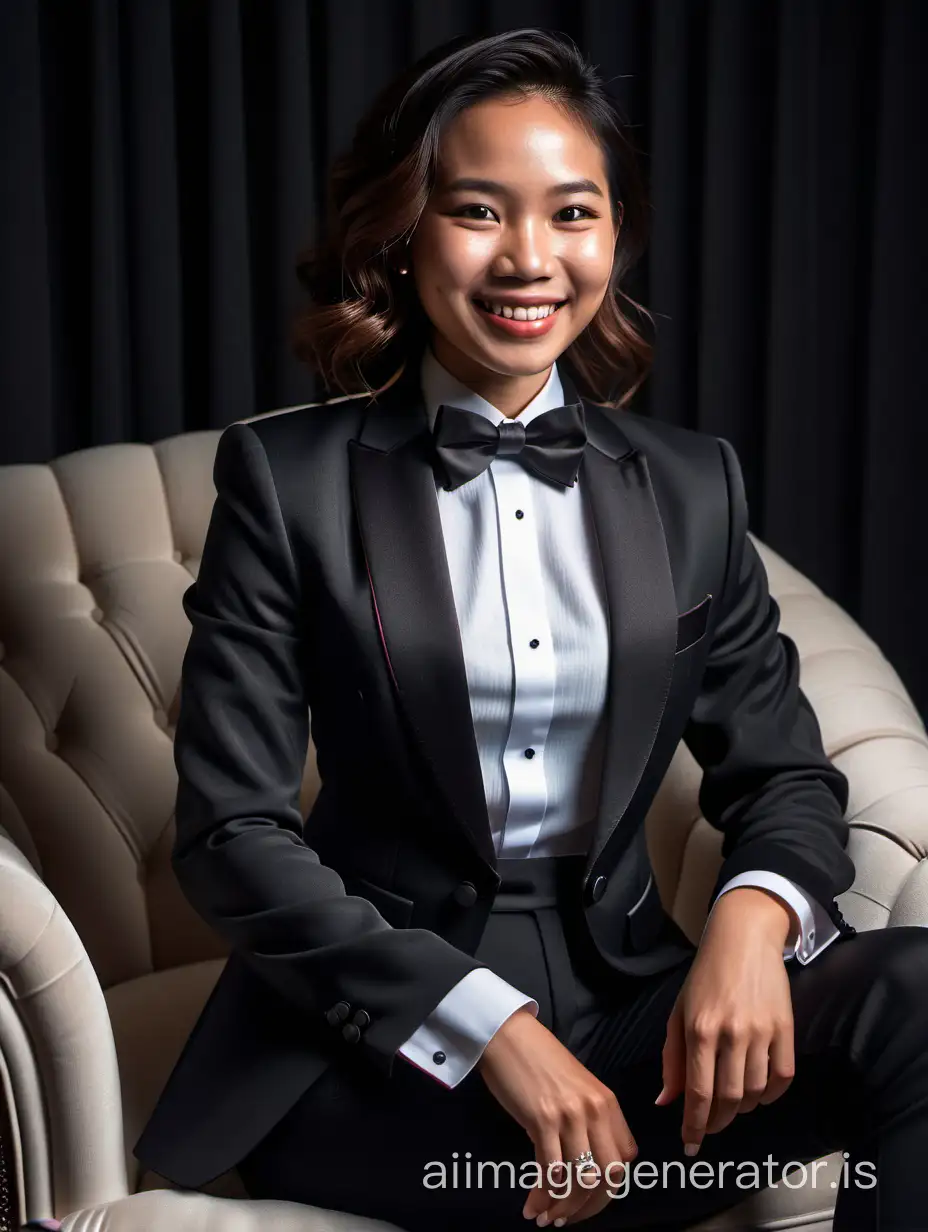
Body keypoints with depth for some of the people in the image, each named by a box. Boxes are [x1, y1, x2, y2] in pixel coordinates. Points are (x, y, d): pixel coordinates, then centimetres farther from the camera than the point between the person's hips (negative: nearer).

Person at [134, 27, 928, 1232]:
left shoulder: (690, 485, 7)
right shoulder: (287, 479, -3)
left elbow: (785, 769, 8)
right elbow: (230, 831, -7)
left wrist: (753, 914, -17)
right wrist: (488, 1024, -17)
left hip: (627, 996, 4)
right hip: (378, 1038, -4)